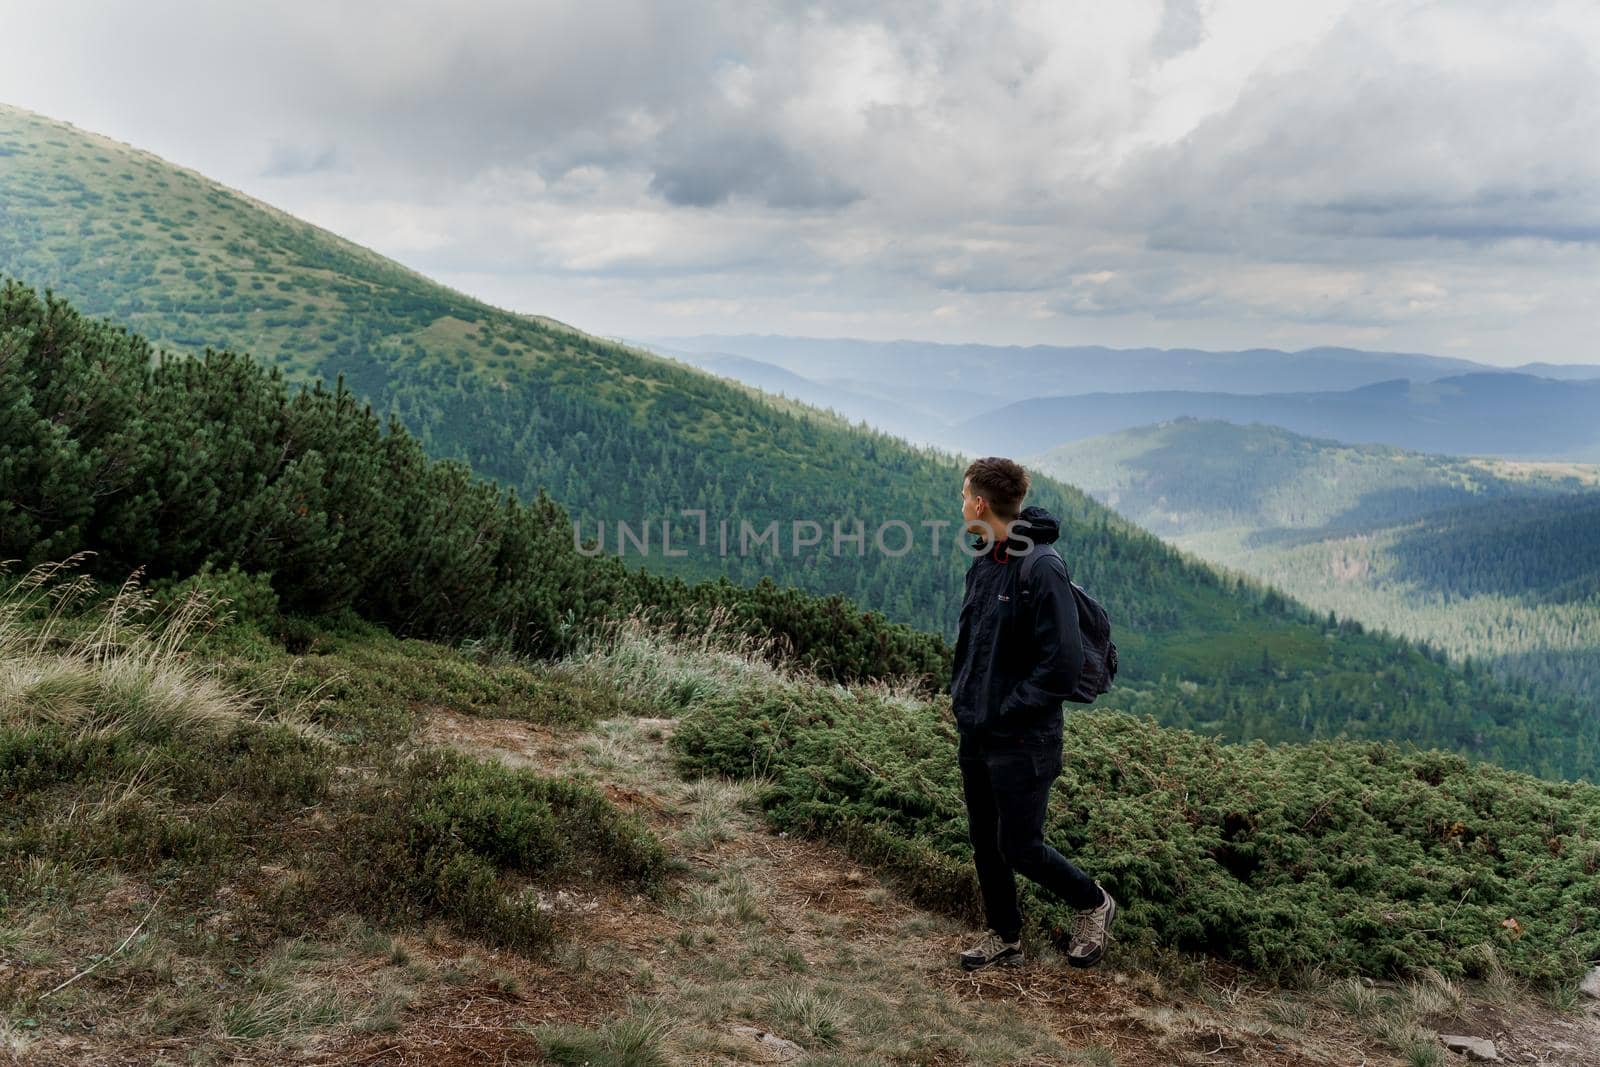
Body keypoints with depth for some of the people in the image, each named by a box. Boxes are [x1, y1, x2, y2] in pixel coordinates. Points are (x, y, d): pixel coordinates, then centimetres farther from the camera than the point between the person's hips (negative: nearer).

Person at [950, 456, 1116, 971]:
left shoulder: (1041, 570, -20)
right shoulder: (983, 563, 7)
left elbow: (1063, 662, -23)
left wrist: (1008, 710, -18)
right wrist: (961, 694, 9)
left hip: (1021, 740, -8)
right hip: (975, 733, 8)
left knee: (1019, 848, 1)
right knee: (984, 841, 15)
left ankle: (1093, 903, 26)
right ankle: (1005, 937, 31)